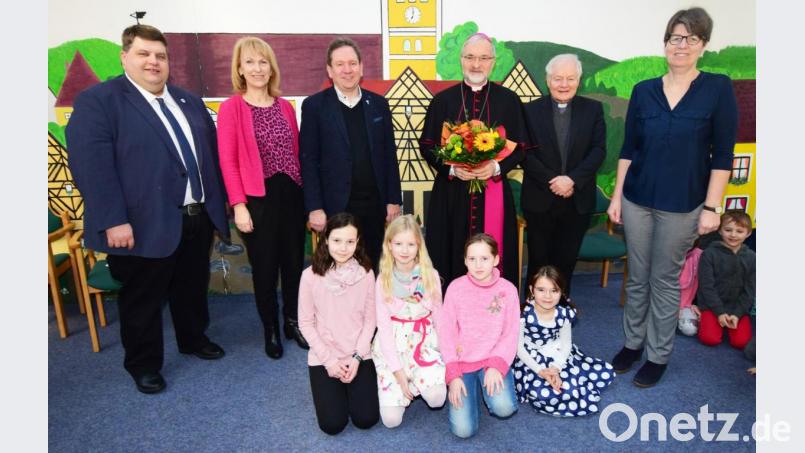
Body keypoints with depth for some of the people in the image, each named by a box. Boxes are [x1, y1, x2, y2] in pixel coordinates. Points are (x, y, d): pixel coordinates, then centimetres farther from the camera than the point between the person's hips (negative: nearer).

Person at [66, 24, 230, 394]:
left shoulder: (189, 101, 13)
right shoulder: (97, 101, -6)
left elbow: (212, 152, 15)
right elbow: (91, 164, -15)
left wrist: (219, 202, 10)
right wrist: (113, 220, -21)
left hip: (199, 218, 6)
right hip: (146, 225, -5)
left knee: (193, 288, 20)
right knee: (142, 298, 10)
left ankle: (194, 339, 42)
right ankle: (143, 364, 29)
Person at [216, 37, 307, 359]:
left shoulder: (285, 107, 9)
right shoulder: (231, 108, -5)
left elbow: (297, 153, 10)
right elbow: (227, 162, -8)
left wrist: (306, 193, 7)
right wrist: (238, 205, -13)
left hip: (291, 194, 4)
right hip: (257, 198, -4)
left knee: (294, 263, 12)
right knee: (264, 268, 8)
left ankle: (293, 322, 32)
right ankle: (270, 330, 27)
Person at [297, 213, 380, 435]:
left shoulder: (365, 273, -10)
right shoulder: (311, 276, -14)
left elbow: (370, 319, -3)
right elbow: (306, 323, -7)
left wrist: (356, 357, -11)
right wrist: (329, 360, -10)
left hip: (359, 355, 1)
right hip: (323, 357, -1)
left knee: (366, 420, -5)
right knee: (333, 424, -6)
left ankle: (353, 385, 26)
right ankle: (334, 389, 25)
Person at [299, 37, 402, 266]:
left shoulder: (378, 104, 9)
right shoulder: (315, 106, -1)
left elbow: (389, 155, 9)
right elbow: (308, 160, -4)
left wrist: (394, 199, 5)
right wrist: (314, 207, -10)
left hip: (375, 204, 3)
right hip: (336, 206, -3)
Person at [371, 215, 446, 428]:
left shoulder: (430, 275, -4)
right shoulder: (383, 280, -7)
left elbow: (438, 316, 4)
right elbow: (384, 326, -8)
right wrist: (397, 370, -13)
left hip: (425, 341, 1)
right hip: (393, 346, 0)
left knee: (437, 399, -24)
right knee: (391, 418, -11)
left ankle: (417, 381, 10)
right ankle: (405, 381, 19)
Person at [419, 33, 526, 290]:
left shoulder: (509, 100, 4)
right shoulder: (442, 100, 4)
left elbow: (520, 147, 5)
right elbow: (427, 146, 4)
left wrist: (496, 167, -14)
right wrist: (452, 168, -13)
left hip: (494, 191, 0)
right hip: (451, 192, 0)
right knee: (452, 256, 3)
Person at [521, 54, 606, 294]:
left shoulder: (593, 109, 4)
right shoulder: (531, 110, 0)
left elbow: (598, 150, -3)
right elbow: (526, 153, -6)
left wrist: (572, 179, -17)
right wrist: (551, 182, -16)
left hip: (578, 201, 1)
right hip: (539, 200, -1)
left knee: (567, 260, 10)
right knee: (539, 259, 9)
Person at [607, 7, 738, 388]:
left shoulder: (718, 88, -4)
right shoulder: (643, 91, 3)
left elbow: (722, 154, -5)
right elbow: (628, 148, 6)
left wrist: (711, 207, -9)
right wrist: (616, 196, 3)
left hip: (682, 205, -2)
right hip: (637, 200, 3)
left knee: (666, 281, 8)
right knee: (638, 278, 12)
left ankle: (658, 355, 25)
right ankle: (633, 342, 30)